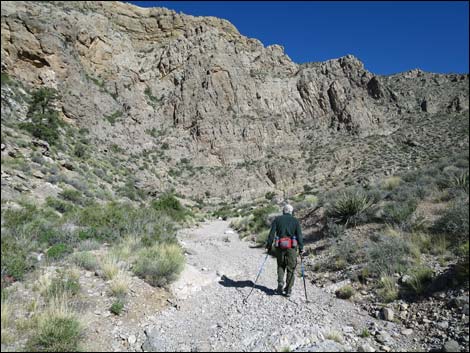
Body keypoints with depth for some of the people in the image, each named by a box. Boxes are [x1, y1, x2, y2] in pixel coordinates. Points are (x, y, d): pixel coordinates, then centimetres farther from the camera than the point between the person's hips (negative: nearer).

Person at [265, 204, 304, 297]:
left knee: (281, 266, 18)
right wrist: (301, 248, 1)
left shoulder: (277, 219, 6)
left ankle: (280, 283, 0)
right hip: (292, 247, -1)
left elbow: (272, 233, 0)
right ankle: (288, 290, 8)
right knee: (291, 269, 8)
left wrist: (269, 245, 3)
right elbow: (299, 235, -1)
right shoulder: (295, 221, 5)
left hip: (280, 246, 1)